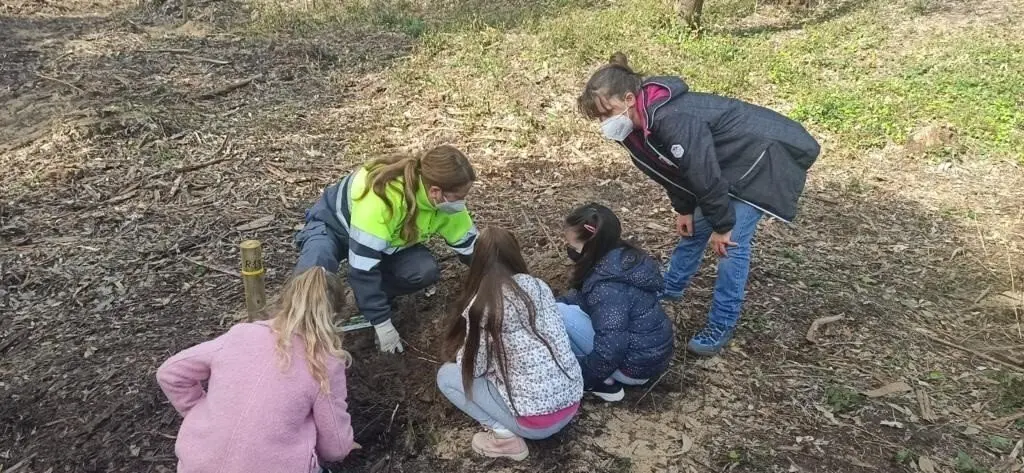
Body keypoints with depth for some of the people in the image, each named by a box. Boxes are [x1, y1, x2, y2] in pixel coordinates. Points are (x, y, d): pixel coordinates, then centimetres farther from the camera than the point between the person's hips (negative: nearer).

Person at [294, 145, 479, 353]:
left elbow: (471, 246, -7)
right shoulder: (380, 197, -41)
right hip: (331, 225, -5)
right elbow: (362, 267, -37)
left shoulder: (444, 201, -22)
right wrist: (381, 322, -32)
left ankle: (370, 297, 4)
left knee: (426, 271, -23)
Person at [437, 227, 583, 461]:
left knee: (446, 375, 9)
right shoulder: (538, 286, 4)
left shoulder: (481, 304, -11)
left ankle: (505, 436, 0)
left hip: (536, 421, -6)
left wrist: (462, 353, 16)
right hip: (572, 401, 6)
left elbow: (473, 368, -6)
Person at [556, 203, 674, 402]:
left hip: (635, 366, -9)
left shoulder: (609, 287, -29)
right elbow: (582, 296, 13)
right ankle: (601, 376, 11)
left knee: (561, 314, -15)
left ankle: (601, 382, -2)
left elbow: (608, 355, -28)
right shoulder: (623, 258, -1)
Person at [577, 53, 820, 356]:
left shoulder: (672, 120, -37)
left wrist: (722, 226, -21)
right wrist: (684, 209, 8)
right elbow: (672, 169, 7)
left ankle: (721, 325, 0)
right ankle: (670, 288, 37)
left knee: (733, 242, -12)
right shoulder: (638, 125, -8)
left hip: (762, 158, -9)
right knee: (694, 227, 17)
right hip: (728, 164, 9)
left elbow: (704, 174, -32)